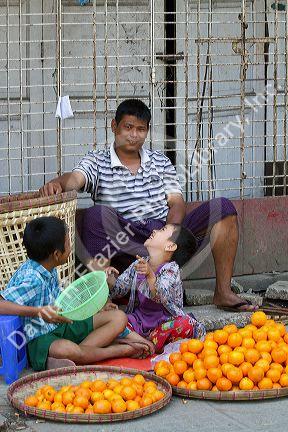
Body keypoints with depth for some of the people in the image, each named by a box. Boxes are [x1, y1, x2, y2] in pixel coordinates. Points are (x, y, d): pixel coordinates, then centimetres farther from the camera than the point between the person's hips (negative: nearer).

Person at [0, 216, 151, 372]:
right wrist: (38, 312, -37)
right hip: (39, 339, -10)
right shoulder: (31, 279, -24)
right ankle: (117, 350, -18)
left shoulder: (48, 269, 4)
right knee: (66, 349, -43)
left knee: (118, 318, 1)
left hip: (61, 326, 10)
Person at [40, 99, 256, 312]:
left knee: (223, 208, -11)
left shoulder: (160, 161, 21)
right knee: (97, 214, -33)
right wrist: (57, 183, -38)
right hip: (125, 245, -3)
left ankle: (223, 292, -15)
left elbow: (177, 202, 11)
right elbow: (76, 178, -12)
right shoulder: (97, 162, 9)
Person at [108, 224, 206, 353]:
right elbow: (117, 290, 7)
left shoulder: (171, 269, -13)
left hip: (164, 322, -4)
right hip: (139, 320, 4)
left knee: (185, 324, -33)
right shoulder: (139, 264, 3)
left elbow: (161, 296, -32)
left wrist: (150, 275, -50)